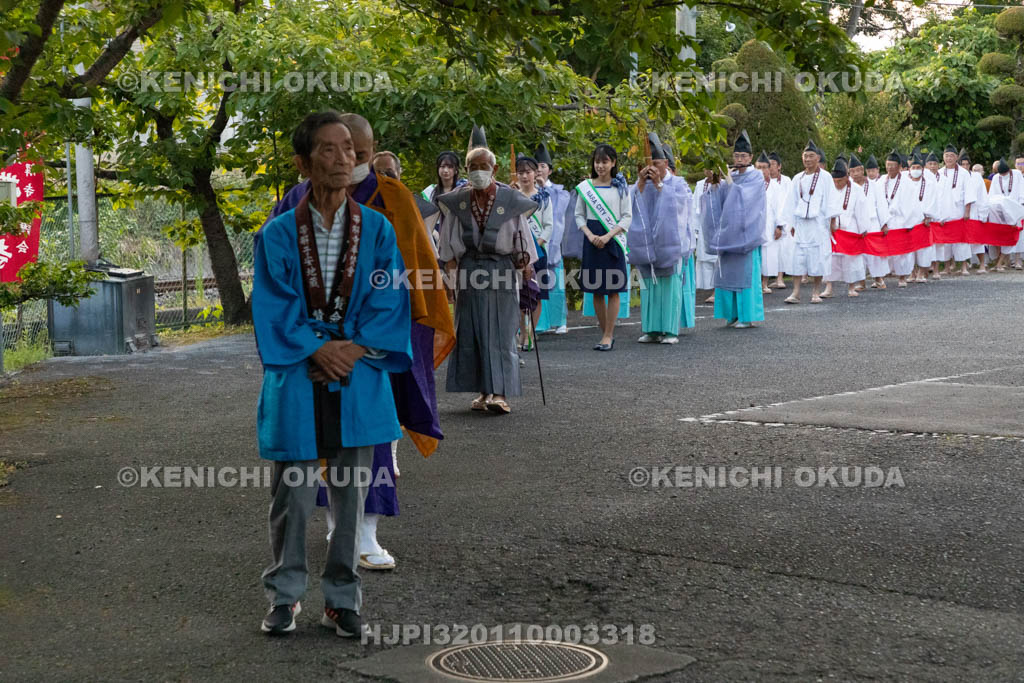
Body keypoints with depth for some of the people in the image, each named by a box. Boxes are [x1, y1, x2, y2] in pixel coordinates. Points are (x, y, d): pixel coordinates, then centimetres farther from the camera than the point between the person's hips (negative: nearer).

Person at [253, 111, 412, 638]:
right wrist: (319, 350, -15)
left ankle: (342, 599, 19)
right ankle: (285, 596, 19)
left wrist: (354, 350, -13)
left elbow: (389, 303, 0)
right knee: (291, 496, 4)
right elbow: (274, 309, -4)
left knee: (351, 496, 7)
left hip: (359, 382, 1)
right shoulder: (278, 235, -1)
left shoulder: (377, 230, 4)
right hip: (296, 382, -1)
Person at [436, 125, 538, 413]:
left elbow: (523, 236, 1)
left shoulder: (510, 200, -4)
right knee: (472, 332, 3)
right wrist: (451, 271, 5)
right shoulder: (458, 201, 3)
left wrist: (527, 271, -1)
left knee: (501, 332, -7)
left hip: (502, 269, -3)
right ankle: (484, 391, 11)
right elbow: (449, 241, 9)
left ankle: (500, 393, -11)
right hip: (469, 270, 3)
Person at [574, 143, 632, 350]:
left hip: (613, 239, -2)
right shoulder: (585, 186, 6)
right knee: (596, 290, 4)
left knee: (613, 290, -4)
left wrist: (608, 236, -13)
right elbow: (579, 215, 9)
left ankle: (608, 335, -2)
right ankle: (606, 332, 13)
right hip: (592, 240, 2)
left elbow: (627, 217, -1)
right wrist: (590, 235, -8)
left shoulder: (620, 187, 1)